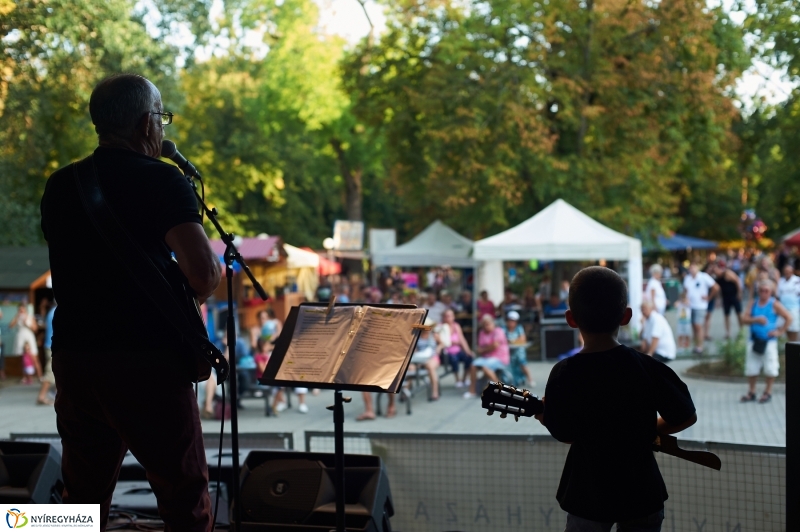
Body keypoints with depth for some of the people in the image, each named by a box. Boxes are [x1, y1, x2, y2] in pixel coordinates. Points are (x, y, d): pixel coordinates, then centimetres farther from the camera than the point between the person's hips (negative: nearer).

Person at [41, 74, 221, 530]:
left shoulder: (59, 186, 8)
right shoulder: (161, 180, -10)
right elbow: (205, 273, -19)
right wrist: (186, 297, 0)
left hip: (73, 357, 6)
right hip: (150, 362, -6)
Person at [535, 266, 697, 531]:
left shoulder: (563, 375, -16)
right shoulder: (650, 369, -16)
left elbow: (563, 434, -6)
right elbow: (686, 418, -5)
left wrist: (543, 414, 14)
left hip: (588, 497, 0)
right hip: (641, 494, 0)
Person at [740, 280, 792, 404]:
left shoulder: (774, 304, -5)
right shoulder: (754, 303, 7)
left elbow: (788, 318, -6)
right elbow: (744, 318, -1)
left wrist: (780, 332, -8)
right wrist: (756, 320, -17)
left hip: (769, 341, -4)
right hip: (754, 340, 4)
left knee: (770, 368, 1)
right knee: (751, 368, 8)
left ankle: (768, 392, 14)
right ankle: (751, 392, 20)